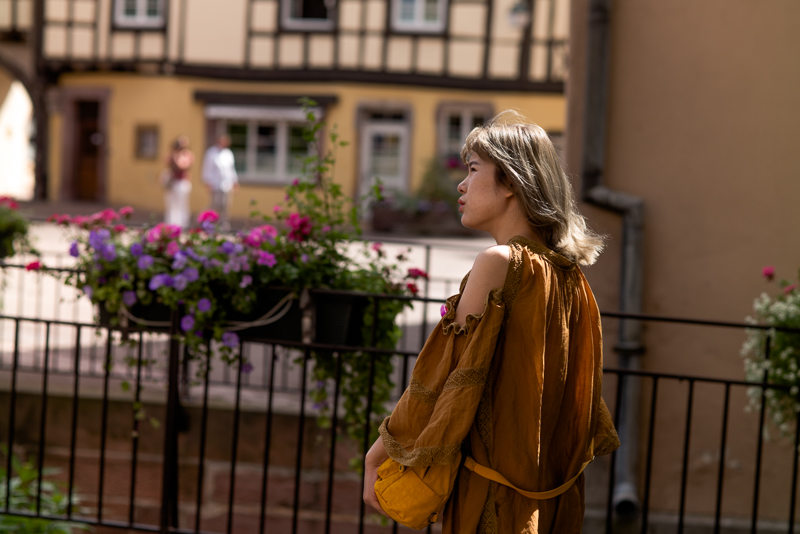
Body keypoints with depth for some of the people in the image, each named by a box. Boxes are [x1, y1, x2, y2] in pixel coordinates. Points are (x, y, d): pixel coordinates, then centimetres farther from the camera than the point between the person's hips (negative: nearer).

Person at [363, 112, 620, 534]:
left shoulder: (500, 263, -17)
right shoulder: (569, 275, 6)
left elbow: (440, 379, -16)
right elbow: (578, 389, 12)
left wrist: (377, 454, -8)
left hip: (493, 497, -8)